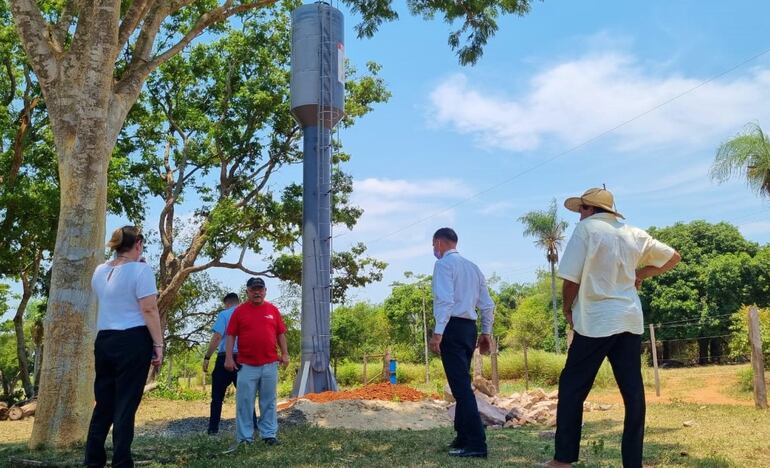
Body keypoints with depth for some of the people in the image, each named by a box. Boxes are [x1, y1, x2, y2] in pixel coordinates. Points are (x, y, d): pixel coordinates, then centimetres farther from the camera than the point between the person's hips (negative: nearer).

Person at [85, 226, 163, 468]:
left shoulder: (100, 271, 11)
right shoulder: (140, 269, -10)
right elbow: (149, 310, -15)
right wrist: (158, 344, -11)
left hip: (104, 341, 7)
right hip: (133, 341, -6)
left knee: (103, 403, 14)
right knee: (125, 405, -2)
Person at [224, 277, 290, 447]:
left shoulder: (273, 309, 9)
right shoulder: (239, 311, 3)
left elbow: (281, 334, 12)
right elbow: (231, 336, 1)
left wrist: (285, 353, 5)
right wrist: (228, 358, -6)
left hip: (270, 364, 2)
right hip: (246, 366, -2)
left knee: (269, 401, 8)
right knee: (244, 402, 2)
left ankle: (269, 434, 17)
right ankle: (245, 437, 10)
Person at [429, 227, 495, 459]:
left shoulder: (444, 263, -5)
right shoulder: (472, 267, 19)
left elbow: (445, 299, -19)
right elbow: (487, 304, 16)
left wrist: (437, 332, -22)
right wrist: (486, 332, 20)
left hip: (452, 327, -8)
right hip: (469, 327, 8)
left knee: (460, 386, -9)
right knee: (462, 384, 16)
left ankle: (476, 444, -11)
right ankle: (464, 438, 22)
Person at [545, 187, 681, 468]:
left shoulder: (586, 228, -5)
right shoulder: (634, 234, 13)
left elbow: (571, 277, -10)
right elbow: (673, 257, 23)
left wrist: (567, 309, 4)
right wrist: (641, 274, 20)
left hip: (596, 321, -6)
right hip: (630, 320, 6)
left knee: (572, 387, 3)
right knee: (633, 391, 7)